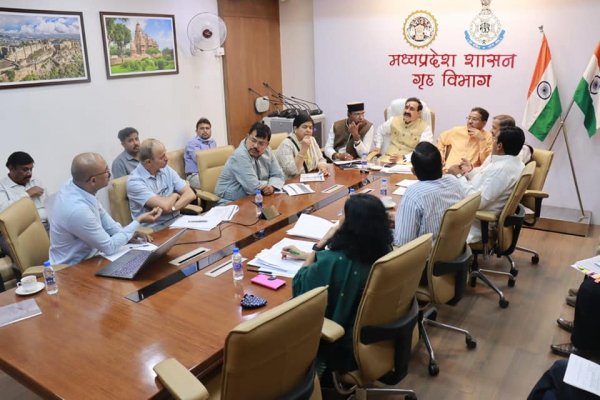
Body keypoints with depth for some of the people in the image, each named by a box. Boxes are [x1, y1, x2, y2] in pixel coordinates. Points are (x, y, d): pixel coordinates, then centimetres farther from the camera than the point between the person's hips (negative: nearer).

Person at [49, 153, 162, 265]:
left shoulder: (76, 187, -9)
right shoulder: (77, 209, -32)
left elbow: (100, 214, 11)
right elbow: (110, 247, -20)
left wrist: (130, 233, 1)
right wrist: (138, 221, -14)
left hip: (85, 257, 7)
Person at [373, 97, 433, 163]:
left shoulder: (425, 128, -3)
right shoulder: (394, 120, 11)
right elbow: (380, 131, 30)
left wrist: (404, 157, -25)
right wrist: (377, 146, 16)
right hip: (388, 158, 3)